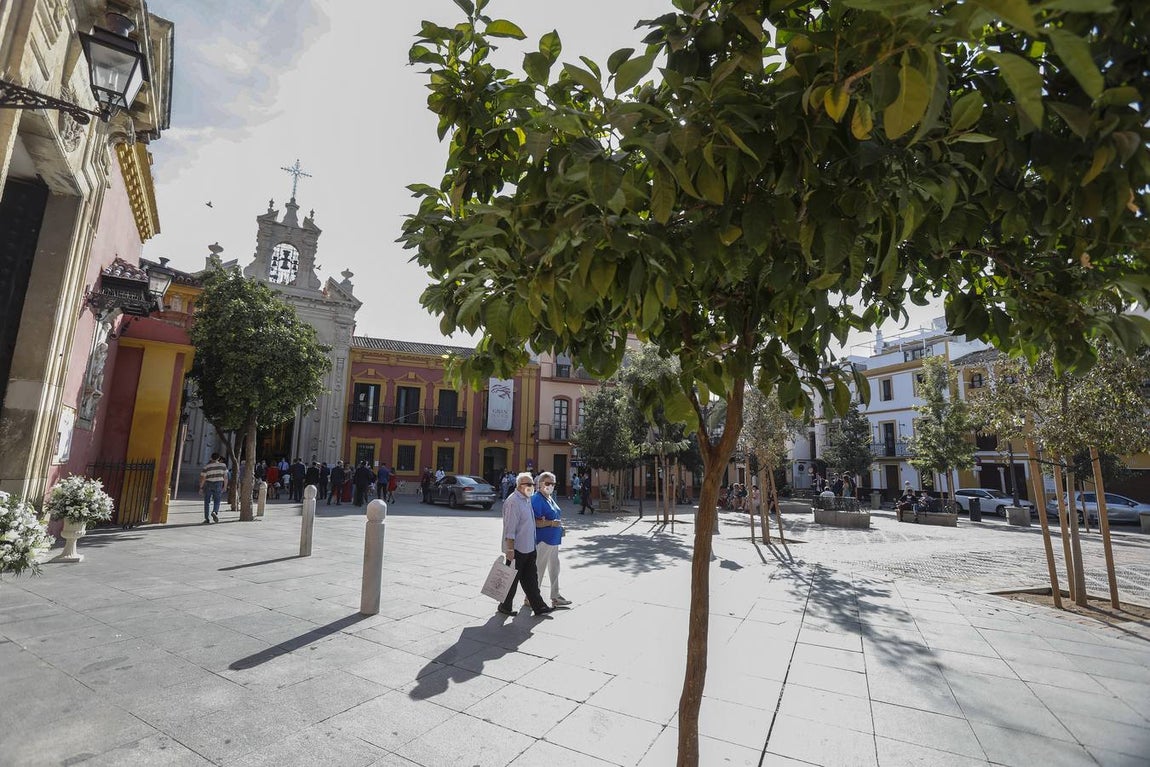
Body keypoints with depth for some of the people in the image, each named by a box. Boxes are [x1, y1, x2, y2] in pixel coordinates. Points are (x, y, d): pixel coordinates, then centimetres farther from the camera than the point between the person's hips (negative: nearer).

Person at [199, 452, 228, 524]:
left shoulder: (206, 466, -2)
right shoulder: (223, 465, 1)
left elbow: (202, 478, -6)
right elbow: (225, 477, 0)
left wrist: (201, 488, 4)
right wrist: (225, 487, 7)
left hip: (208, 485, 0)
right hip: (218, 485, 0)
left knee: (207, 502, 10)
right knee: (217, 501, 10)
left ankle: (207, 519, 9)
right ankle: (215, 512, -19)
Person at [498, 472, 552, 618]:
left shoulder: (527, 499, 12)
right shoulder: (513, 501, -19)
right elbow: (510, 528, -21)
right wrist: (510, 549, -22)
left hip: (529, 548, 9)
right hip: (516, 549, -9)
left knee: (531, 579, 12)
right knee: (512, 579, 7)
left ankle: (538, 607, 18)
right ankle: (505, 606, 23)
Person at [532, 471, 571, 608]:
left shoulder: (551, 498, 13)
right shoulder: (537, 499, -17)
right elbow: (534, 522, -23)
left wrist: (558, 525, 15)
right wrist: (550, 523, -28)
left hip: (553, 539, 10)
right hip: (542, 540, -10)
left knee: (554, 568, 17)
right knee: (539, 570, 2)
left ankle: (555, 597, 29)